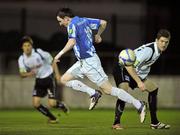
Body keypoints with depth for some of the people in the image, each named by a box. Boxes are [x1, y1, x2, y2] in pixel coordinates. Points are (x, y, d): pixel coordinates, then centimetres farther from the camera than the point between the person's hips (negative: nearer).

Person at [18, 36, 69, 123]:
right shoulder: (21, 59, -9)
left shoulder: (39, 53, -19)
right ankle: (52, 118, 13)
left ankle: (62, 106, 25)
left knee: (51, 104, -13)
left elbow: (52, 61, -6)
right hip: (39, 80, 4)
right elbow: (22, 74, -13)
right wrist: (29, 74, -36)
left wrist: (57, 74, -11)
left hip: (49, 78, -4)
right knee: (35, 103, -10)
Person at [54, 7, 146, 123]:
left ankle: (139, 105, -5)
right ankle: (93, 93, 4)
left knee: (108, 89, -8)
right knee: (64, 80, 10)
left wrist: (60, 53, -24)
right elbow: (103, 23, 17)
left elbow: (72, 42, -31)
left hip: (89, 61, -10)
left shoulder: (72, 25, -15)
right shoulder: (84, 20, 11)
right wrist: (98, 35, 32)